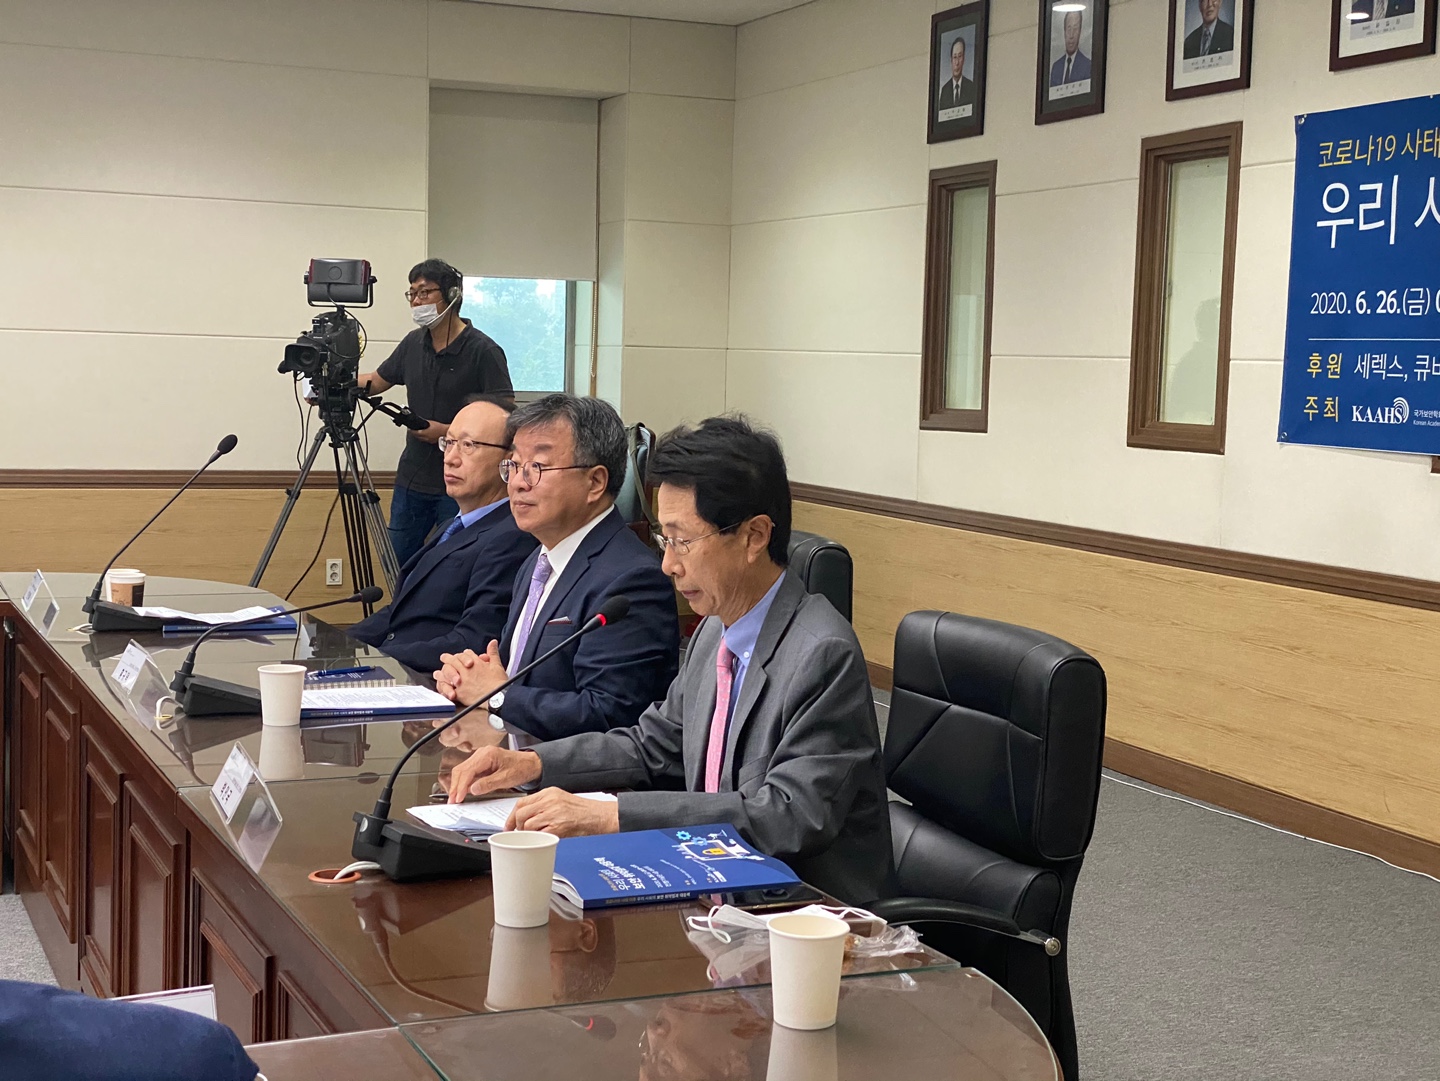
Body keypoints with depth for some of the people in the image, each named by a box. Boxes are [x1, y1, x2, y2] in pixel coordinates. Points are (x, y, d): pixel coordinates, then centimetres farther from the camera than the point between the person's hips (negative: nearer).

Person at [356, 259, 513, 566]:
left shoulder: (483, 351, -13)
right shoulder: (413, 344, 7)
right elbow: (376, 380, 19)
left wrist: (448, 432, -21)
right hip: (412, 480, 6)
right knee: (397, 565, 11)